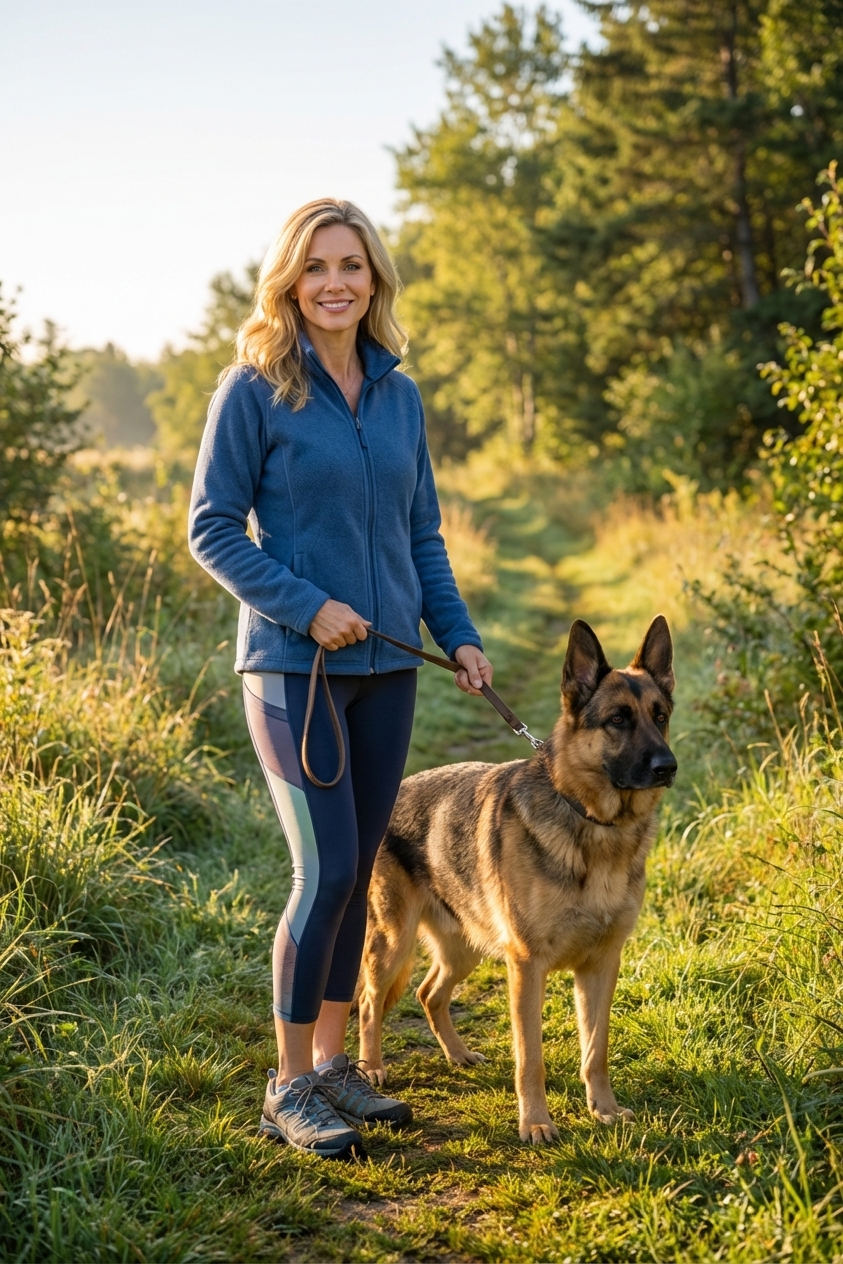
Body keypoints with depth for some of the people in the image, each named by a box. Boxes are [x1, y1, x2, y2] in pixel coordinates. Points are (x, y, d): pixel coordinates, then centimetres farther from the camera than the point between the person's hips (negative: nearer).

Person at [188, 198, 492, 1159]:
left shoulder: (399, 392, 9)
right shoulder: (255, 387, -6)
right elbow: (212, 529, -7)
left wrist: (457, 633, 6)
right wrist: (306, 607, -16)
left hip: (386, 664, 5)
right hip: (293, 666, -5)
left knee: (359, 869, 10)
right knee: (327, 871, -8)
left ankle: (331, 1060, 25)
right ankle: (288, 1089, 7)